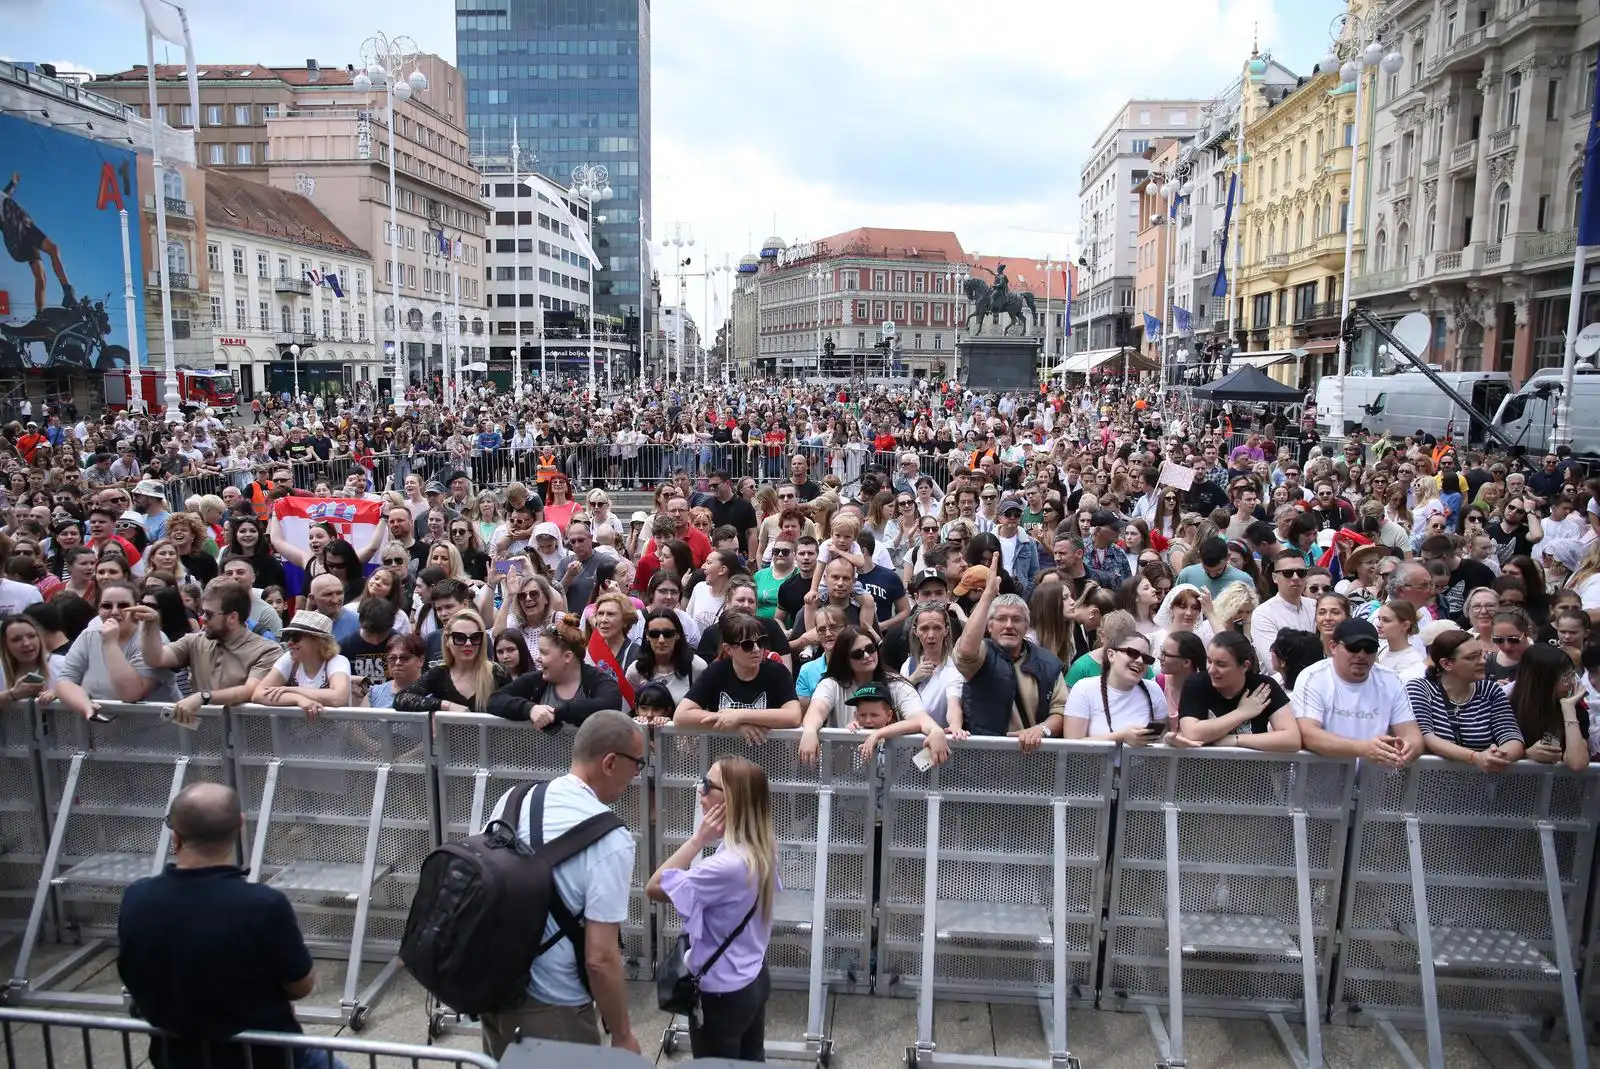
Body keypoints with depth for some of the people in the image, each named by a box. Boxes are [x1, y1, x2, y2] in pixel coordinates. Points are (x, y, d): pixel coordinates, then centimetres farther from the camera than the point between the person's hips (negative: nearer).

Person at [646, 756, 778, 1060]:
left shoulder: (727, 864, -33)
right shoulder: (761, 846, -6)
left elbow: (654, 888, -26)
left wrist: (699, 839, -26)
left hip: (721, 994, -8)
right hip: (754, 980, 8)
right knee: (751, 1061, 24)